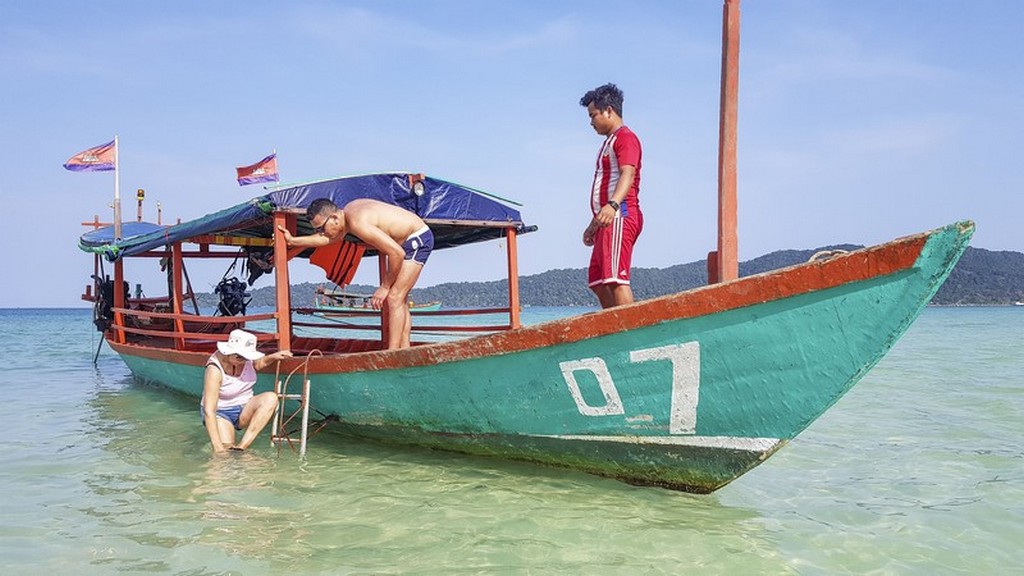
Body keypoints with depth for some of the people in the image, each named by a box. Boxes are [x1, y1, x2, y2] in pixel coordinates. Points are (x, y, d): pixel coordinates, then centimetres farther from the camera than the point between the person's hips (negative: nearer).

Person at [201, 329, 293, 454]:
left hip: (243, 410, 6)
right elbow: (209, 410, -32)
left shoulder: (246, 357, -12)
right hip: (220, 413, -5)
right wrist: (217, 446, -39)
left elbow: (259, 363, 16)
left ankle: (241, 446, -28)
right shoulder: (215, 370, -28)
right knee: (226, 447, -31)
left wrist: (273, 357, -7)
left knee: (271, 398, -26)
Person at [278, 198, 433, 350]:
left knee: (395, 298, -14)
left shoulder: (359, 223, -29)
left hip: (418, 239, -10)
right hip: (408, 239, 10)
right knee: (399, 300, 11)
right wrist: (293, 241, 21)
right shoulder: (347, 212, 1)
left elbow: (397, 253, -30)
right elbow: (329, 238, 22)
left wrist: (384, 287, -19)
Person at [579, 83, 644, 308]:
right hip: (607, 221, 11)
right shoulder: (609, 141, 26)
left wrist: (612, 205, -41)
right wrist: (593, 224, 33)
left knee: (615, 278, -19)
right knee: (597, 281, 11)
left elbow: (628, 174, -24)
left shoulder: (625, 137, -6)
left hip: (620, 217, -11)